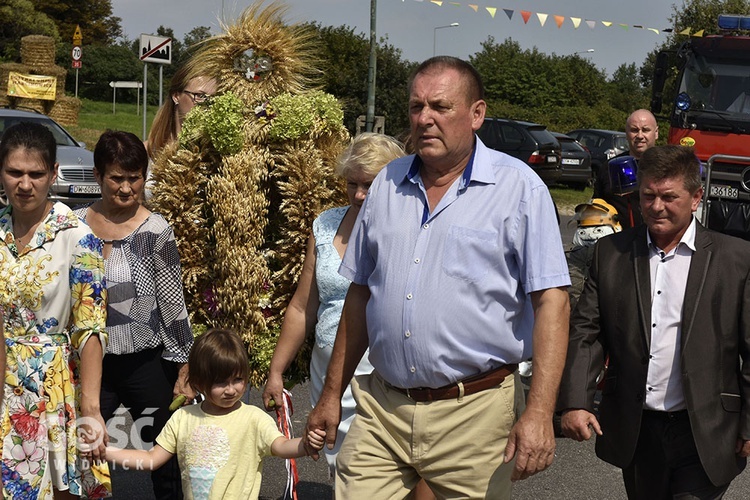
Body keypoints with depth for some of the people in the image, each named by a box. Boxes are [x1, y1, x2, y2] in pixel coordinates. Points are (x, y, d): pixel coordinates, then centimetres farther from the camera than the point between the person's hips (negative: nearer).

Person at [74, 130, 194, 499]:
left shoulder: (156, 231, -9)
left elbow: (173, 305, -6)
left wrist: (186, 369, -5)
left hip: (148, 365, -3)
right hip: (92, 364, 3)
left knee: (164, 461, 8)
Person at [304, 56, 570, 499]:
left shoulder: (519, 188, -5)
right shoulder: (387, 184, 10)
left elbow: (551, 300, -10)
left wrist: (539, 413, -18)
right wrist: (332, 394, 14)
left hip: (473, 413, -3)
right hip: (380, 412, 4)